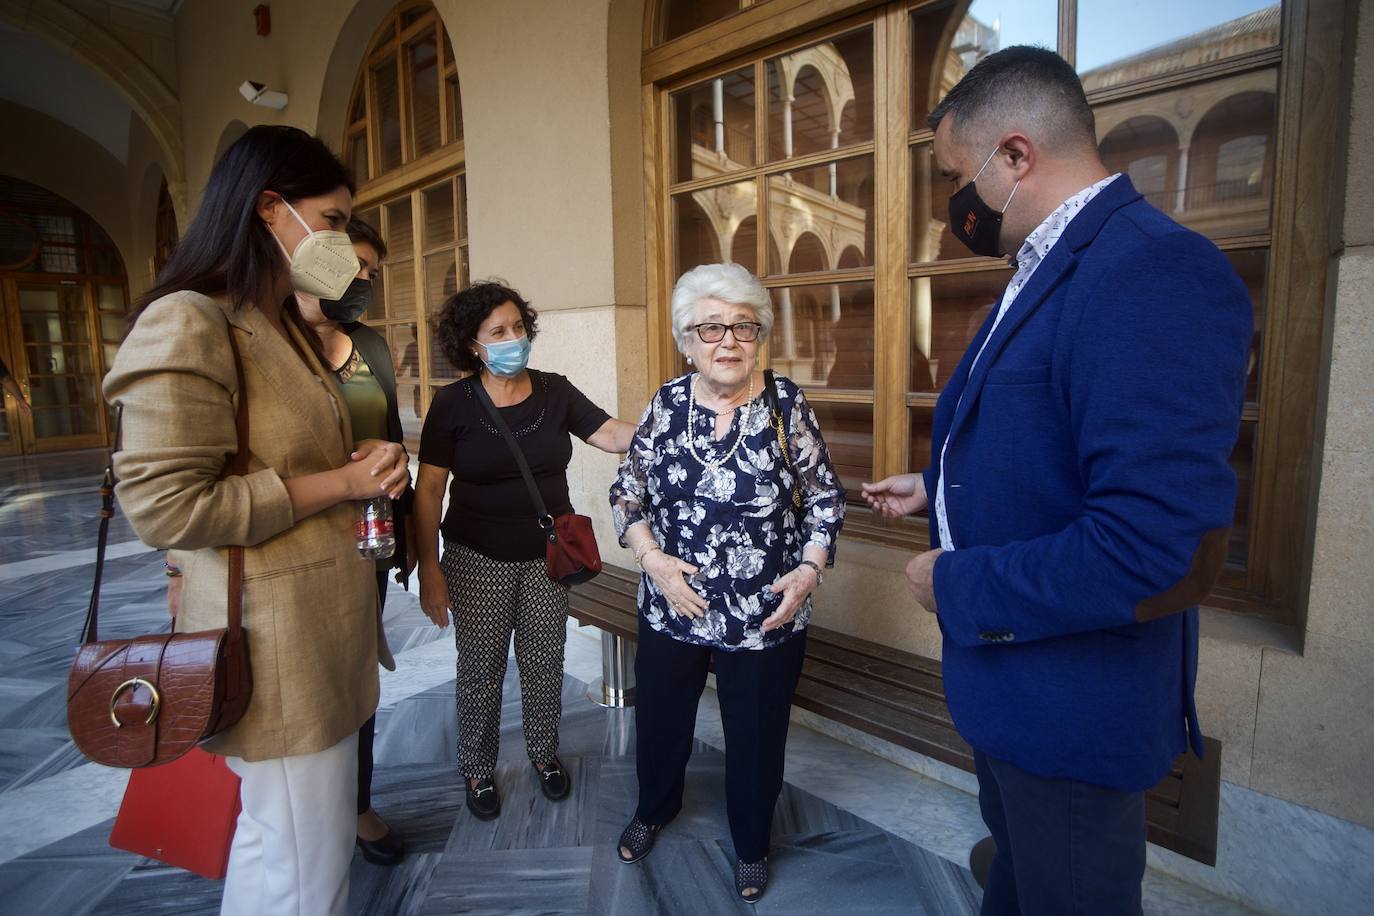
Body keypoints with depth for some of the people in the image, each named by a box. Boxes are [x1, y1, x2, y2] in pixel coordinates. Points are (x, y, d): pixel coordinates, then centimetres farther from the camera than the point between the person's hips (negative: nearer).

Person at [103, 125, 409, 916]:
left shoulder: (288, 330, 16)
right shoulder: (188, 326, -15)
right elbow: (166, 505, -22)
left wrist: (372, 466, 5)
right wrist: (343, 483, -17)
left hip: (326, 627, 9)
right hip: (274, 642, -9)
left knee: (270, 838, 23)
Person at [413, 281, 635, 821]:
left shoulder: (555, 392, -1)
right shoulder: (453, 404, -8)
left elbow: (614, 435, -8)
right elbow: (428, 490, -6)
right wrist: (429, 569, -8)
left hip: (547, 555, 2)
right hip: (478, 559, -2)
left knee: (544, 664, 14)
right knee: (481, 669, 10)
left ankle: (544, 753, 39)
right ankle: (478, 769, 34)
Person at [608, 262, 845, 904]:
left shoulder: (786, 404, -9)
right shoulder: (666, 405, -3)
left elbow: (824, 497, -2)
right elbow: (627, 495, 2)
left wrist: (809, 569, -13)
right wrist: (653, 559, -11)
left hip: (766, 614, -2)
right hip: (671, 608, 2)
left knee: (757, 736, 16)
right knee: (660, 720, 22)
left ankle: (751, 844, 46)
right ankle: (654, 809, 54)